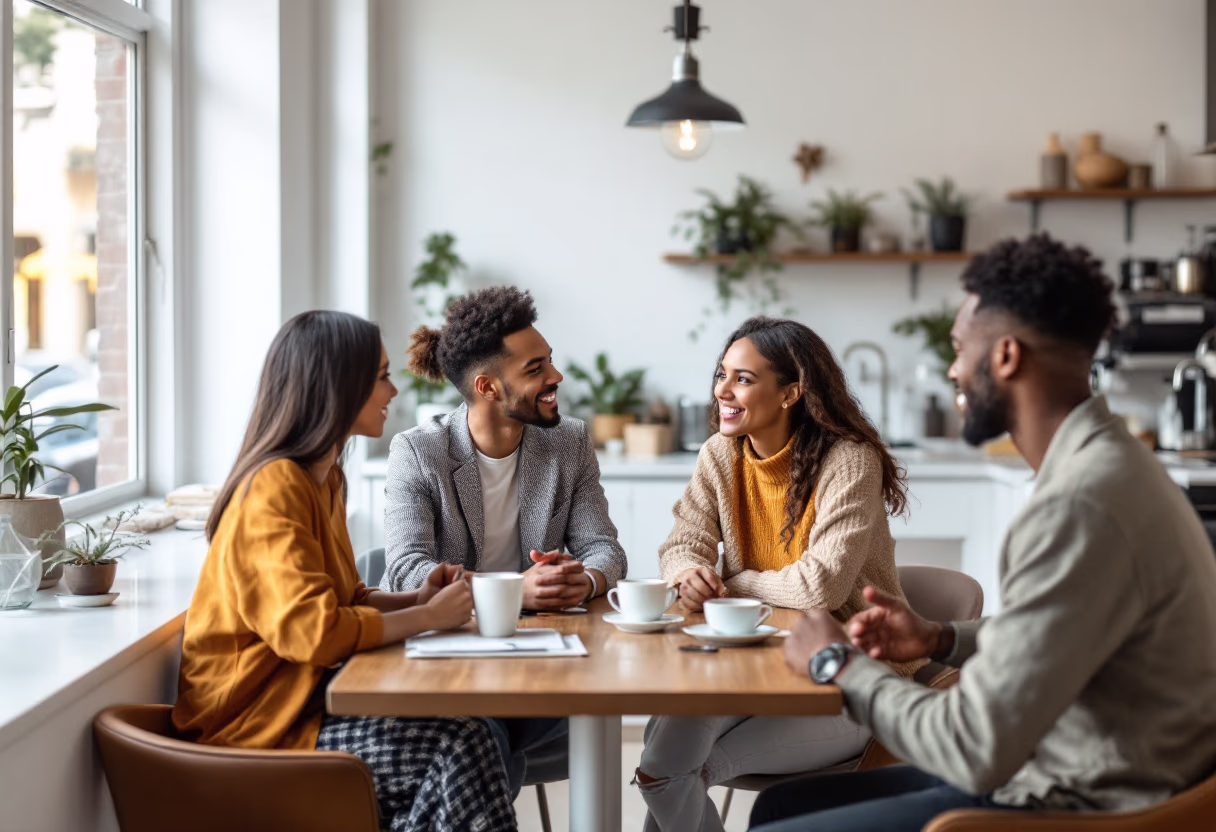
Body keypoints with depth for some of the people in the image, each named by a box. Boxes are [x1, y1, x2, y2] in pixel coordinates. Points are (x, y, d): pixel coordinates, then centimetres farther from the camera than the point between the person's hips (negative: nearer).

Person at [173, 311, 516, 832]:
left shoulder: (322, 479, 13)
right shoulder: (275, 487, -17)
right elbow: (313, 632, -26)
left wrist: (416, 598, 1)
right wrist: (427, 618, -13)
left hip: (303, 697, 9)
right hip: (257, 726, -9)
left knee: (467, 730, -14)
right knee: (456, 745, -23)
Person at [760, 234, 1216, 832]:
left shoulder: (1081, 508, -26)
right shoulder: (1104, 463, 8)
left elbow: (977, 749, -26)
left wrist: (840, 663, -11)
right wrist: (940, 640, 8)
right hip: (1044, 772, 10)